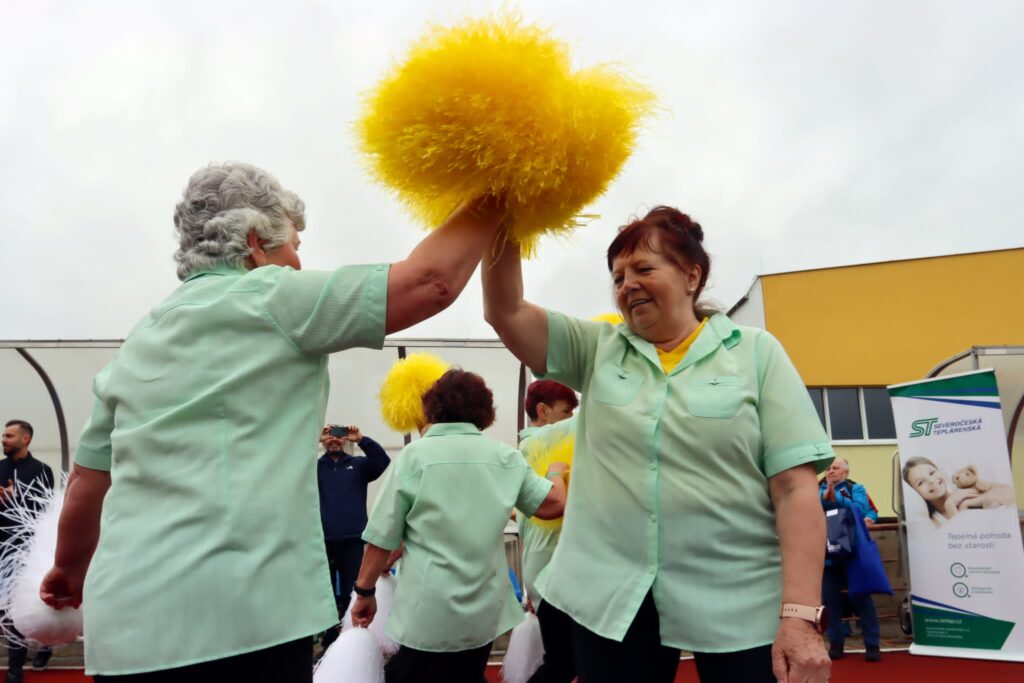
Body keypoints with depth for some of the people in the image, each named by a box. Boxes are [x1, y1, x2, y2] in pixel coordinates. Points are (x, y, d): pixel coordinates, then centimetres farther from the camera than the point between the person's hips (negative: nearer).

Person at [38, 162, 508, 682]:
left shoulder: (138, 344, 16)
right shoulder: (272, 299, -5)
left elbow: (87, 483, 22)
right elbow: (431, 281, -10)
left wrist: (71, 567, 39)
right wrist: (492, 204, 5)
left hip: (126, 620, 8)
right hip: (239, 614, -7)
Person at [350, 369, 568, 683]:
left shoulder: (415, 455, -10)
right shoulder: (505, 456, -1)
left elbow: (383, 536, -9)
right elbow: (552, 504, 2)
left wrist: (364, 591, 3)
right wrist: (556, 472, 22)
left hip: (427, 615, -4)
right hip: (485, 614, 4)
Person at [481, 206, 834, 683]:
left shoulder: (755, 352, 0)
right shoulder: (597, 350, 8)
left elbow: (795, 489, -7)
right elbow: (505, 313, -2)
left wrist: (801, 616, -13)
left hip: (740, 605, -2)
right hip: (610, 597, 2)